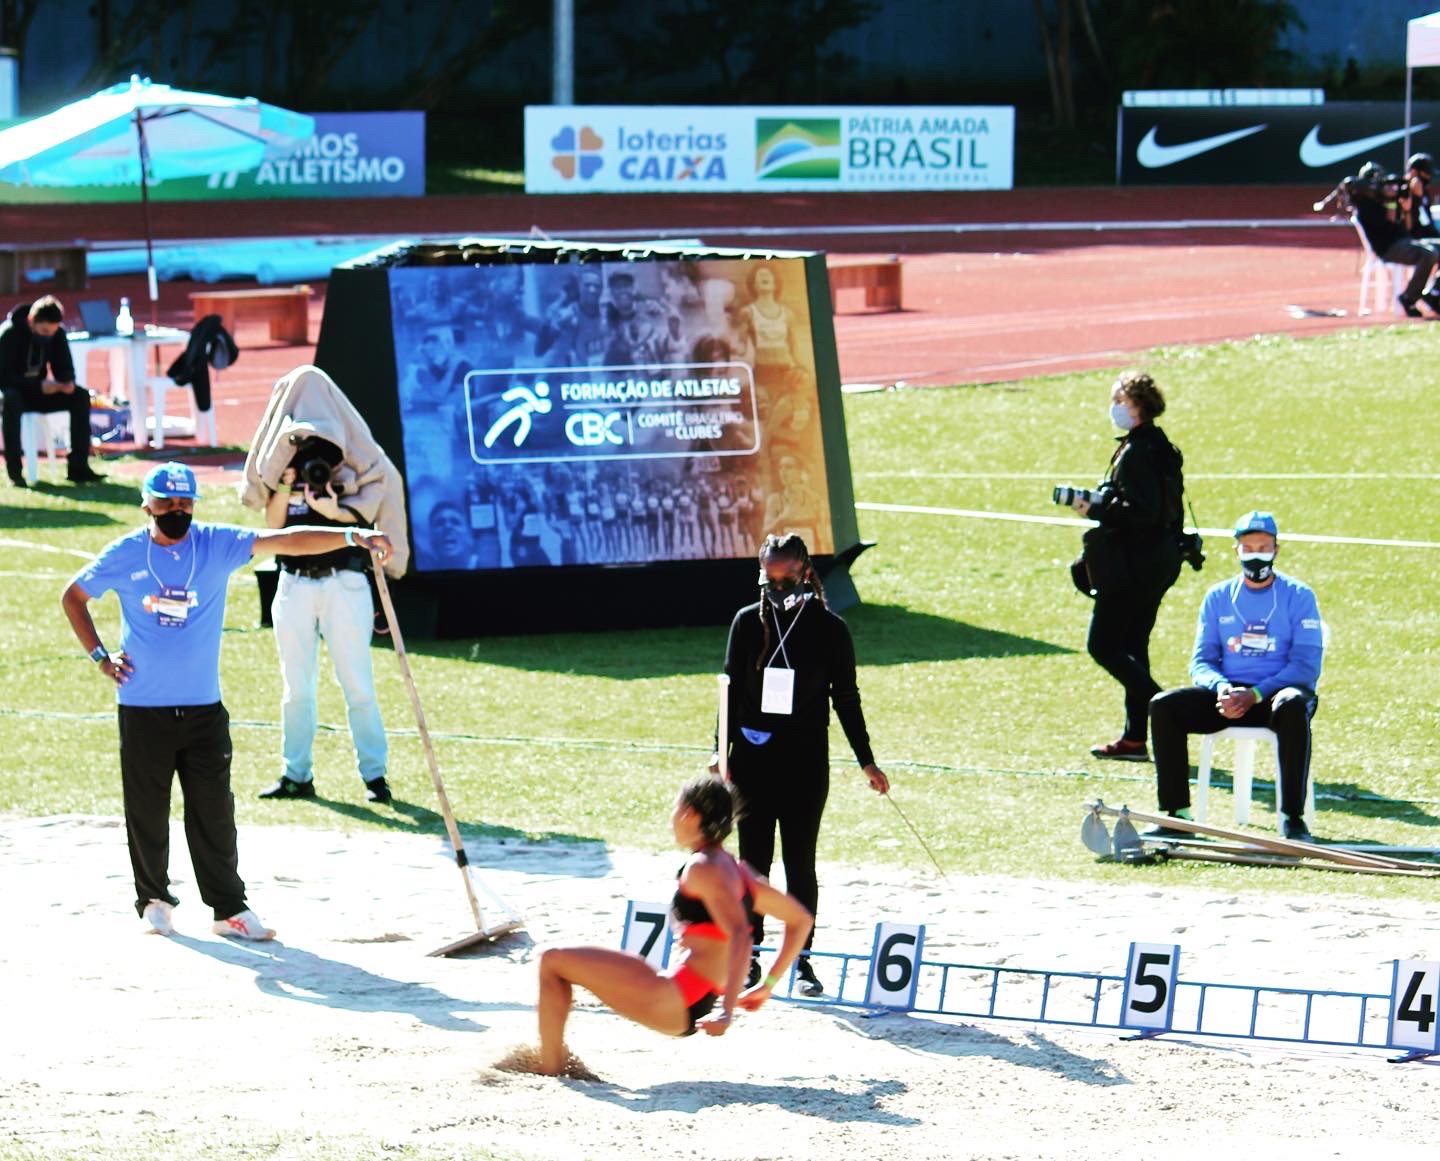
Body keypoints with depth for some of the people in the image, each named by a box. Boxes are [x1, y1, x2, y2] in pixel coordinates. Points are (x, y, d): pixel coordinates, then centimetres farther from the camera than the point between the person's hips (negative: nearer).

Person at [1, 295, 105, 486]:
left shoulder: (57, 334, -5)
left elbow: (64, 369, 3)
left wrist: (68, 382, -22)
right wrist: (39, 386, -36)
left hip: (39, 392, 5)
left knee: (81, 396, -17)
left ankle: (77, 467, -19)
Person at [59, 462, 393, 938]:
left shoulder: (217, 545, -3)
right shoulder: (124, 555, -2)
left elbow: (285, 540, -15)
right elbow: (73, 596, 13)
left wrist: (351, 537, -27)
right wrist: (99, 656, 4)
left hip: (204, 707, 1)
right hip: (142, 709, 0)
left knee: (214, 810, 2)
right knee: (147, 810, 6)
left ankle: (228, 907, 7)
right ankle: (153, 899, 22)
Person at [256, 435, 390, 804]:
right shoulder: (285, 464, 11)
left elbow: (361, 514, -13)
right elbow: (272, 522, 2)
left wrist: (335, 512, -34)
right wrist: (285, 485, -13)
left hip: (344, 583, -3)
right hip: (294, 586, 3)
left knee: (358, 686, -4)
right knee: (296, 688, 7)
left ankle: (374, 775, 1)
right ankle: (296, 776, 14)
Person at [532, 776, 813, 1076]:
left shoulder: (702, 868, -12)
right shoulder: (735, 869, 15)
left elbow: (739, 934, -26)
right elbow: (800, 919, 22)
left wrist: (727, 1012, -32)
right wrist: (767, 985, 22)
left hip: (675, 1001, -10)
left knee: (553, 960, -7)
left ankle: (549, 1072, -8)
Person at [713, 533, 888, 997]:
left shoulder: (829, 628, -1)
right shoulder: (748, 622, 4)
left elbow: (846, 699, 4)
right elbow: (731, 690, 9)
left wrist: (866, 761, 3)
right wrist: (721, 750, 4)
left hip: (806, 762, -2)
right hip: (752, 758, 2)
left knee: (801, 863, 1)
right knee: (753, 861, 4)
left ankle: (801, 958, 8)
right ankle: (749, 956, 11)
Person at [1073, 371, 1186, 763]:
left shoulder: (1136, 453, -18)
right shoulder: (1164, 449, 12)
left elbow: (1140, 511, -25)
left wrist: (1094, 509, -18)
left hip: (1133, 565, -10)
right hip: (1160, 563, 10)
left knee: (1102, 645, -4)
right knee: (1132, 646, 14)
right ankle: (1135, 737, 15)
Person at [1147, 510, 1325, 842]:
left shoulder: (1298, 596, 2)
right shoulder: (1218, 597, 13)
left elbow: (1306, 665, -7)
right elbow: (1201, 661, 9)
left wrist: (1254, 695, -21)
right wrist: (1221, 688, -16)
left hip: (1275, 693, -3)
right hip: (1226, 694, 3)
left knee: (1292, 706, -39)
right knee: (1164, 706, -21)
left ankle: (1292, 818, -37)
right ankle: (1177, 815, -20)